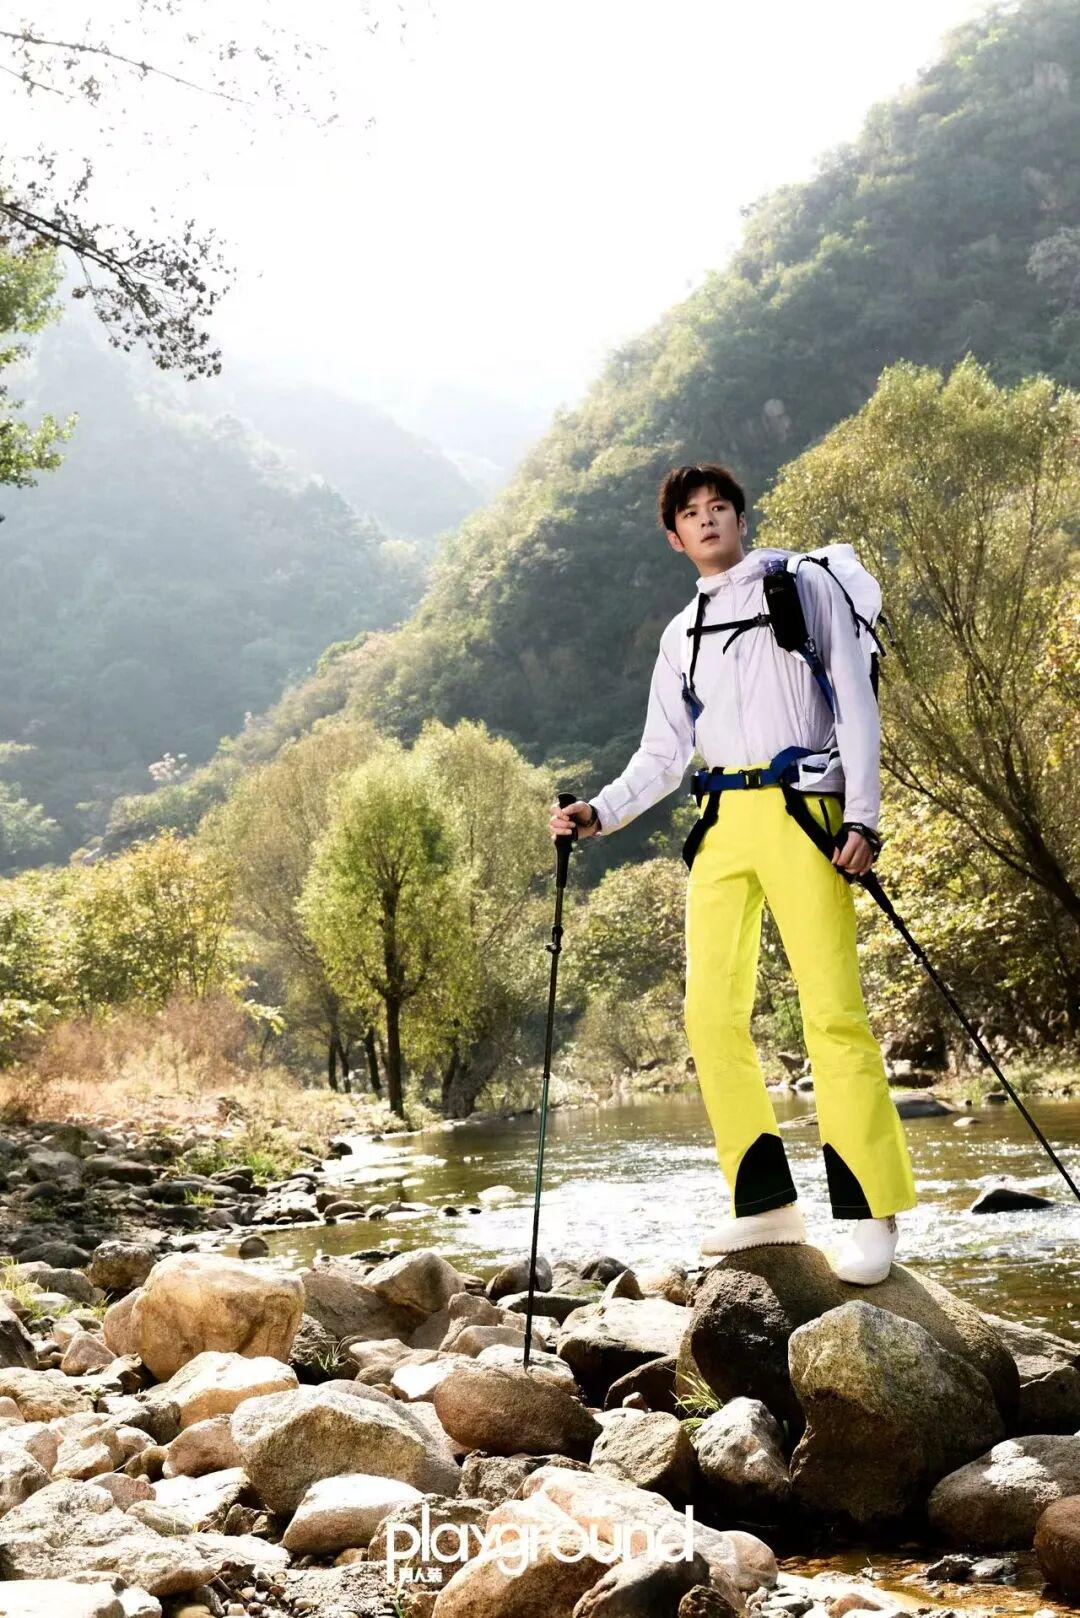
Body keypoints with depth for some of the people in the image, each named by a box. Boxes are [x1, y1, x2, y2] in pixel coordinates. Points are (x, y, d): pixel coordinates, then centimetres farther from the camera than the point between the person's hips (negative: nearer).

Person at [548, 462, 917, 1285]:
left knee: (832, 1005, -13)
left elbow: (856, 703, 1)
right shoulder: (682, 633, 21)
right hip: (722, 824, 5)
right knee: (712, 1010, -3)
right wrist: (600, 812, 2)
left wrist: (862, 818, -9)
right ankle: (766, 1202, 4)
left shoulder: (804, 585, 8)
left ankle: (870, 1211, -9)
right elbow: (663, 754, 19)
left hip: (801, 809, -5)